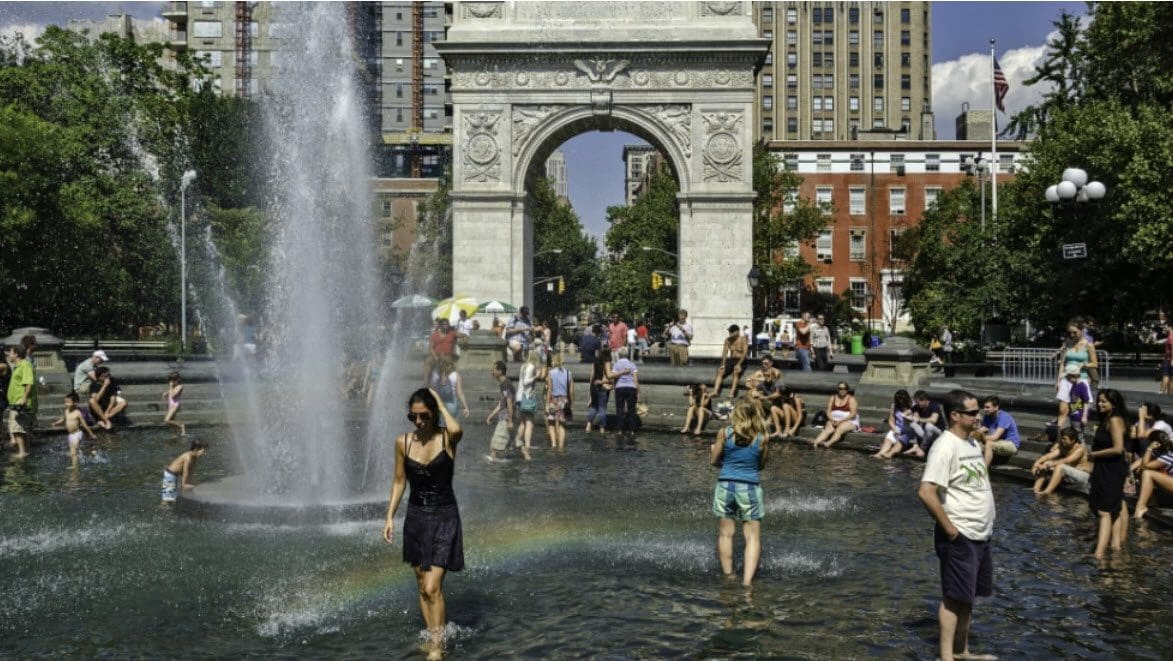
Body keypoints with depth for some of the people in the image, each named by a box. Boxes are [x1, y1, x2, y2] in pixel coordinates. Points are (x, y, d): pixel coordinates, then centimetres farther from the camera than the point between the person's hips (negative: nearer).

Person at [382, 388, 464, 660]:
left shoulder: (447, 438, -11)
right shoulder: (403, 442, 0)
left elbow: (457, 429, -36)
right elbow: (399, 481, 8)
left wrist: (440, 402, -21)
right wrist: (390, 517, 4)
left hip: (444, 517, -4)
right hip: (415, 517, 4)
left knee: (432, 587, -10)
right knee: (422, 587, 13)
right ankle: (434, 636, 29)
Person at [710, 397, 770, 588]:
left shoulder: (724, 433, -5)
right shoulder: (761, 438, -3)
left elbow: (713, 460, 3)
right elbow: (761, 465, 9)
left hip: (725, 486, 1)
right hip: (750, 488, 0)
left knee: (725, 534, 11)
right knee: (753, 536, 3)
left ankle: (728, 577, 16)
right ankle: (747, 580, -7)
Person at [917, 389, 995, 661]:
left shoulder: (973, 442, 8)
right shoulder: (946, 446, -19)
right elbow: (926, 492, -26)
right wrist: (949, 529, -20)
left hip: (981, 534, 8)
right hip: (959, 537, -8)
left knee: (967, 597, 17)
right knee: (954, 597, -1)